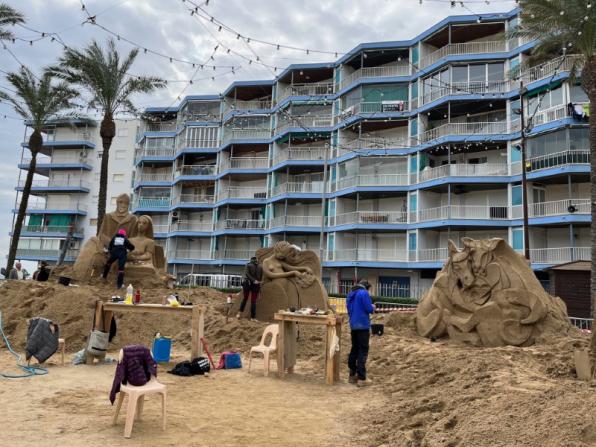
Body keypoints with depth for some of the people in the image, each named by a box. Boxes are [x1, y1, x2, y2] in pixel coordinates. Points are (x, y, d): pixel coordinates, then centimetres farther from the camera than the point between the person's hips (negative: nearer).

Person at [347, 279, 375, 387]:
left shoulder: (350, 294, 14)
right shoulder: (364, 293, -11)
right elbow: (369, 309, -14)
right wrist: (373, 307, 6)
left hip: (353, 325, 8)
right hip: (363, 325, -8)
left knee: (354, 349, 15)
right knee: (363, 351, -3)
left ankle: (352, 375, 20)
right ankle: (361, 378, -4)